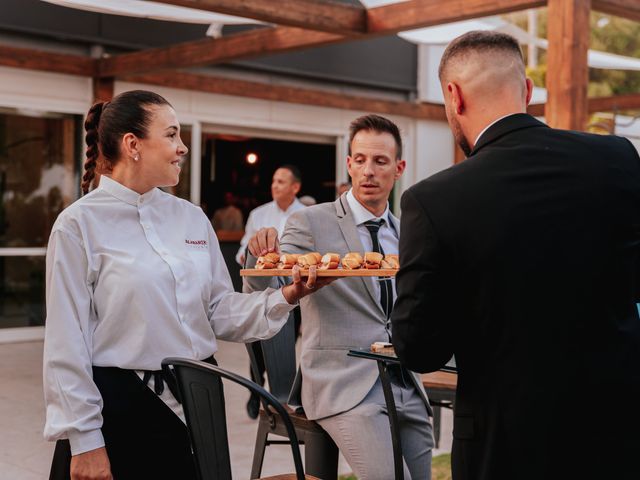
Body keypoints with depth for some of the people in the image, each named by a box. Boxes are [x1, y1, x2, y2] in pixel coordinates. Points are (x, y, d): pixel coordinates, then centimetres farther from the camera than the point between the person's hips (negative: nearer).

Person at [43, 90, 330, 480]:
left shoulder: (192, 218, 7)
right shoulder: (79, 224, -8)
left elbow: (220, 311, 9)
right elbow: (68, 342, -9)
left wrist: (285, 298, -6)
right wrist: (84, 441, -11)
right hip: (122, 409, -5)